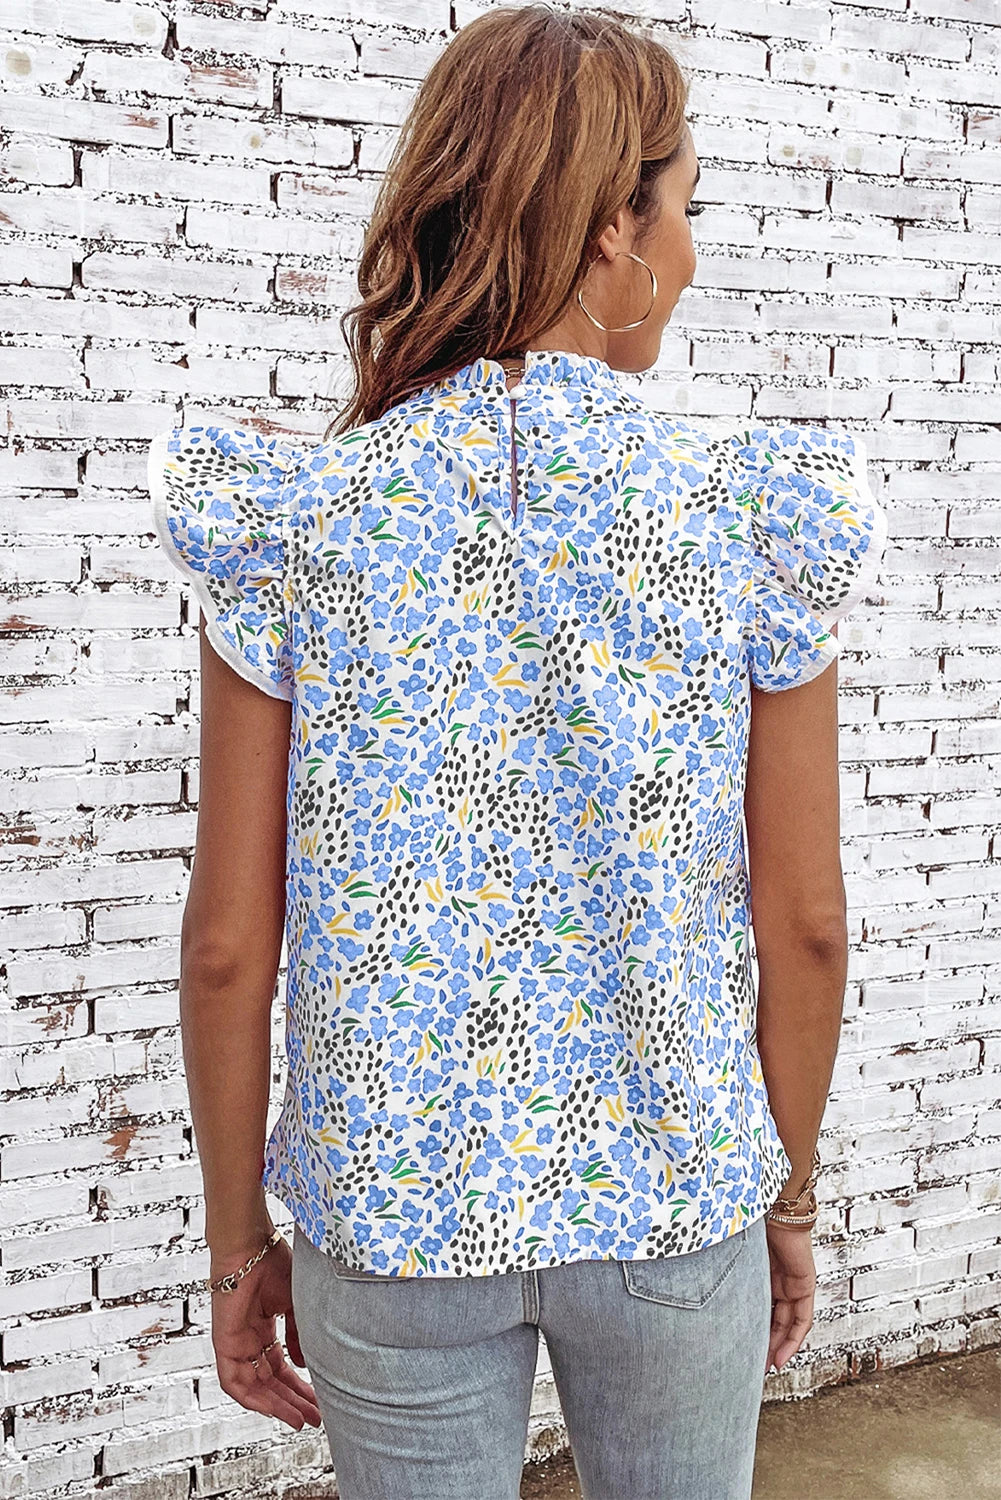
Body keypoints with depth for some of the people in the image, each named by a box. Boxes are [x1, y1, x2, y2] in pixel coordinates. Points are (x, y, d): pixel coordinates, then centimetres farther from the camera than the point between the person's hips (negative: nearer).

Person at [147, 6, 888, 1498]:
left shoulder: (293, 521, -11)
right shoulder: (755, 520, -11)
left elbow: (228, 943, -8)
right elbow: (806, 925, -5)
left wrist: (239, 1243, 6)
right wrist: (790, 1197, 10)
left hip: (390, 1219, 0)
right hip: (675, 1206, 0)